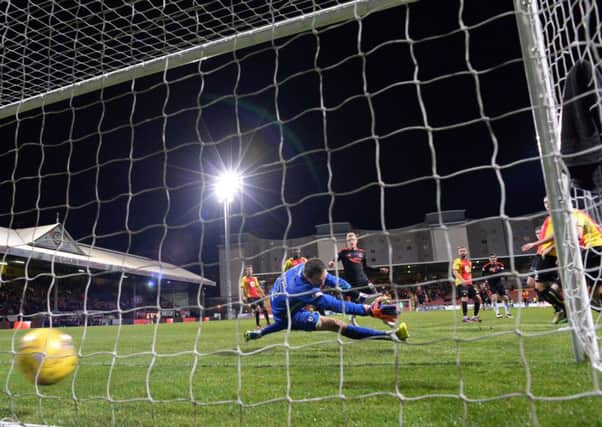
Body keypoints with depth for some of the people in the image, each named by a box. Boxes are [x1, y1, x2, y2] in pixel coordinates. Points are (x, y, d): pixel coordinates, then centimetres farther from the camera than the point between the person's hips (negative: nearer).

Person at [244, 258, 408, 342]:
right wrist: (368, 309, -51)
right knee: (335, 324, -24)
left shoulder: (305, 267, -21)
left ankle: (257, 333, 63)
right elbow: (335, 304, -45)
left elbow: (333, 280, -9)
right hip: (288, 314, -7)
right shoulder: (304, 290, -41)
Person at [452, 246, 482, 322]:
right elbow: (455, 272, -16)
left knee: (478, 298, 6)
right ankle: (465, 317, -18)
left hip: (469, 283, 8)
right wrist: (462, 280, -29)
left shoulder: (469, 262, 21)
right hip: (461, 284, -8)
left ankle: (475, 316, 17)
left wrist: (470, 280, 14)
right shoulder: (457, 261, -3)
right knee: (465, 298, -21)